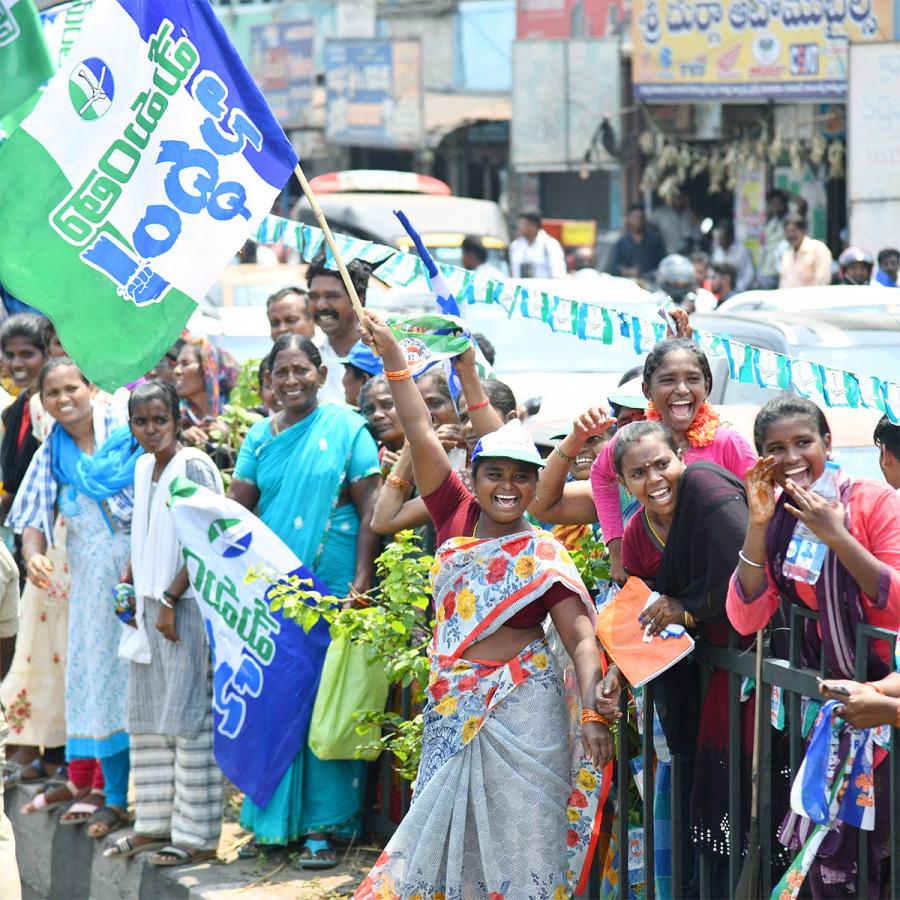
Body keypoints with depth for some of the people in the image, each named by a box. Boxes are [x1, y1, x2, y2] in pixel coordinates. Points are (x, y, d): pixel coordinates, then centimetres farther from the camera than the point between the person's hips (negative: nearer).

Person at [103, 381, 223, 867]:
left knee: (188, 717, -7)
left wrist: (170, 600, -15)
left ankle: (197, 835, -4)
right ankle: (155, 823, 19)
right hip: (151, 605, 9)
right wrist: (126, 587, 13)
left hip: (188, 607, -9)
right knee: (147, 716, 11)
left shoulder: (193, 467, -11)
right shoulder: (143, 467, 13)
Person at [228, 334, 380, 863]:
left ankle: (323, 826, 3)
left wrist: (361, 582, -13)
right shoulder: (261, 436, 10)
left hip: (331, 590, -4)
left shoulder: (346, 429, -3)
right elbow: (237, 510, 9)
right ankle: (273, 820, 17)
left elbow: (369, 510, -6)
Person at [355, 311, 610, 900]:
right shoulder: (458, 516, 4)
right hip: (453, 705, 4)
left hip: (520, 706, -4)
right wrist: (393, 355, -4)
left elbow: (582, 639, -10)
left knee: (519, 834, -1)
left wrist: (592, 713, -23)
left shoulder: (544, 556, -5)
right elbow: (420, 433, 1)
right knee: (446, 823, 8)